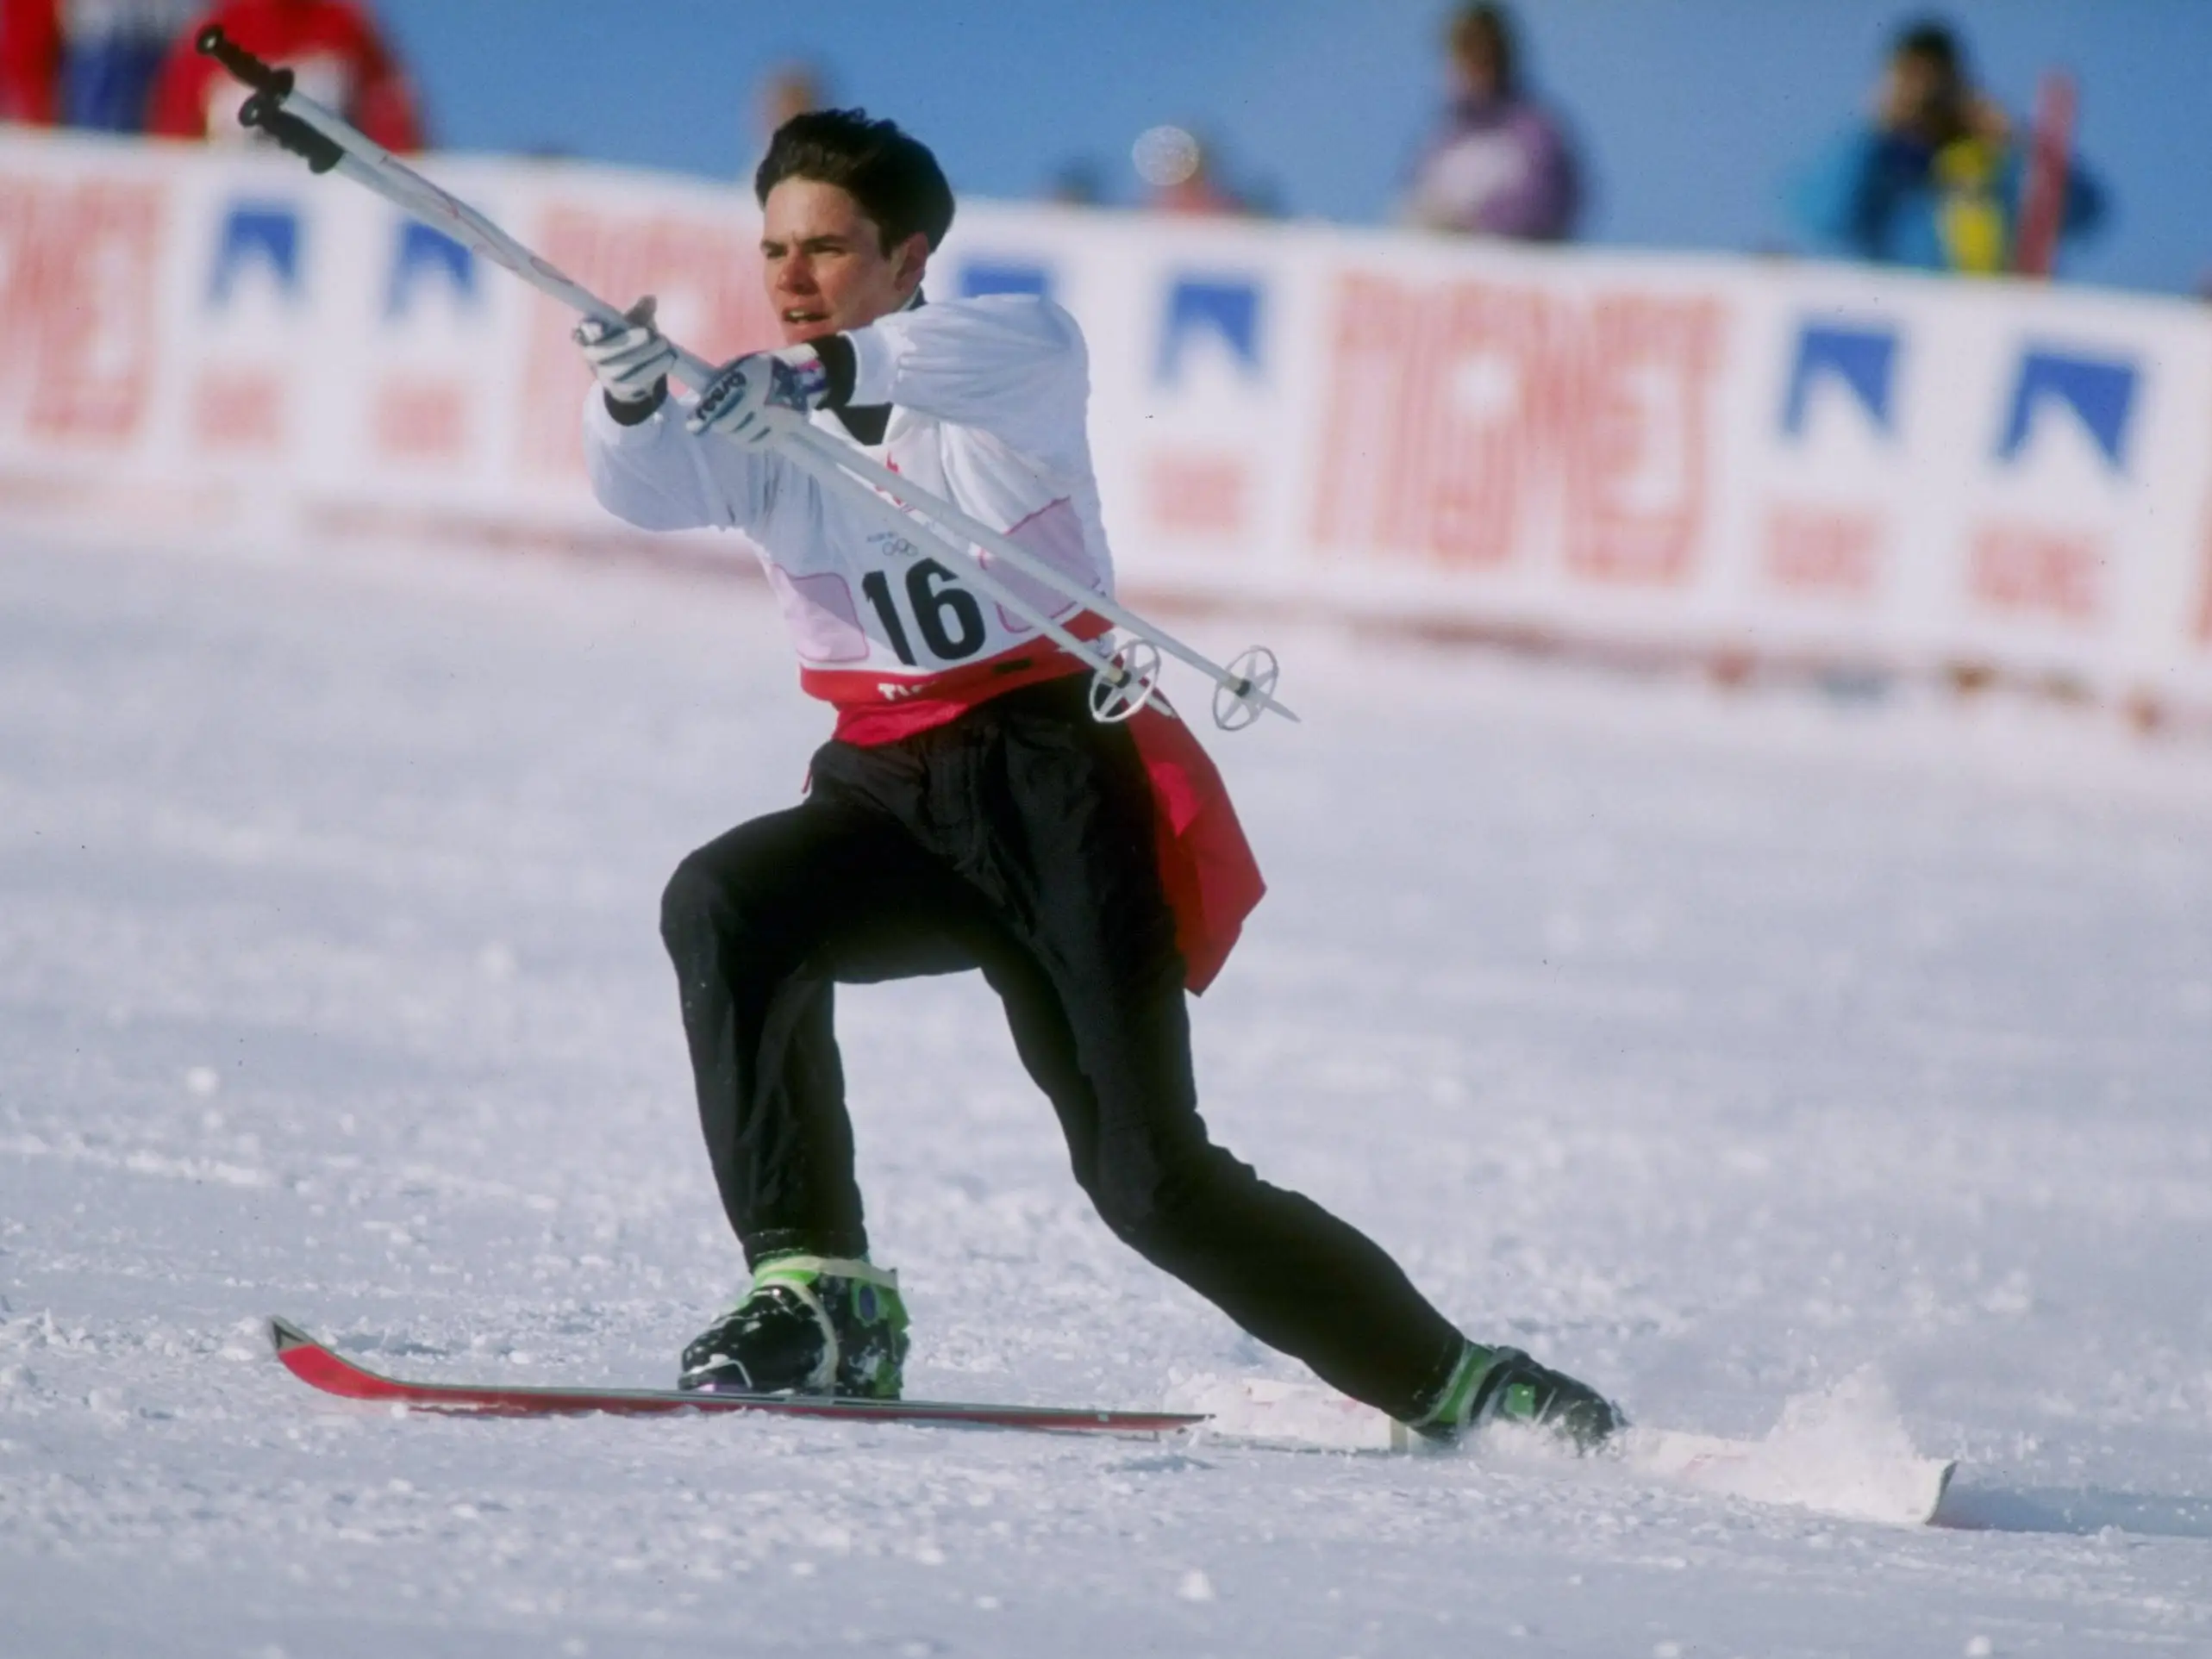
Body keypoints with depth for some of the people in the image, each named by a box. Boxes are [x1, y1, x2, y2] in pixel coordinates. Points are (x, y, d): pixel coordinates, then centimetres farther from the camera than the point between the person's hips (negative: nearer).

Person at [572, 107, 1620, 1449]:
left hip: (1064, 776, -4)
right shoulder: (752, 419, 4)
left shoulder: (1014, 363, -6)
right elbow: (650, 484, -17)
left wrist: (837, 367, -47)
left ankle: (1454, 1385, 4)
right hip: (899, 799, 4)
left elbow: (1021, 353, -31)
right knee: (723, 908, -27)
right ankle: (818, 1292, -20)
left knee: (1151, 1178, -10)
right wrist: (633, 397, -41)